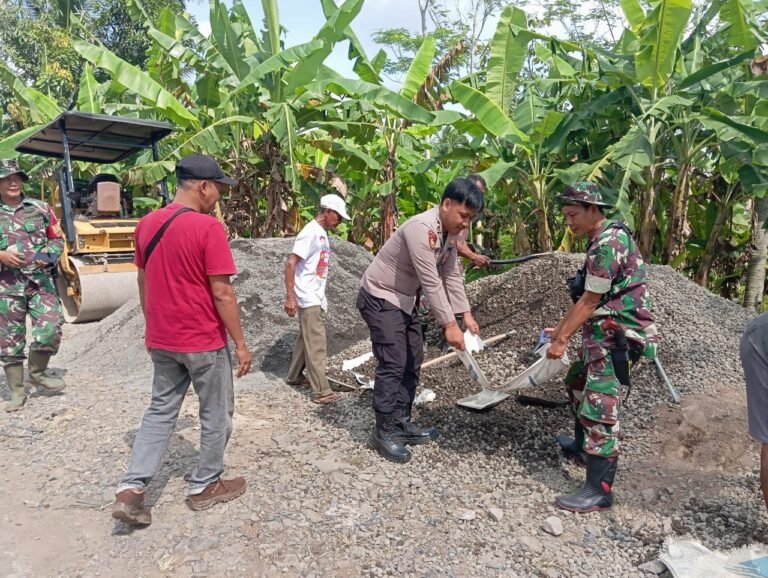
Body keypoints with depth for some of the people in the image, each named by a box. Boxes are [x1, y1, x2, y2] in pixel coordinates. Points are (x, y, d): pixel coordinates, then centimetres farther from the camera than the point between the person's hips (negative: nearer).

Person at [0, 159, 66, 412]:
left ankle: (37, 372, 15)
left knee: (51, 328, -11)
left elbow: (58, 239, 11)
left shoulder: (41, 208, 6)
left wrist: (49, 254, -8)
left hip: (41, 280, 0)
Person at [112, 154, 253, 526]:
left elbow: (143, 283, 12)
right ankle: (205, 487, 26)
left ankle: (131, 489, 13)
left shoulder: (146, 224, 4)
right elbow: (221, 293, -18)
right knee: (216, 414, 12)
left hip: (161, 341, 7)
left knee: (160, 411, 18)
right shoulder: (208, 228, -18)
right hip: (204, 341, -6)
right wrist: (240, 343, -10)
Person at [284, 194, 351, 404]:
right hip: (308, 299, -9)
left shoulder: (322, 233, 12)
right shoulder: (311, 232, -17)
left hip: (316, 298, 9)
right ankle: (321, 391, -1)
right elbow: (290, 264, -21)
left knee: (306, 339, 19)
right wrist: (290, 297, -23)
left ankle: (294, 376, 33)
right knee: (316, 344, -6)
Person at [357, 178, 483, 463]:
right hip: (380, 298, -10)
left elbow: (452, 276, 2)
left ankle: (401, 423, 21)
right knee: (393, 363, -11)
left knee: (412, 362, 11)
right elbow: (431, 282, -31)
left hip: (405, 300, 10)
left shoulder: (450, 233, 0)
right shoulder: (421, 228, -29)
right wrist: (449, 325, -29)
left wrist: (466, 315, -5)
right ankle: (384, 432, -1)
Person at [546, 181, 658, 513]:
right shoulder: (605, 240, 14)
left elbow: (590, 301, -18)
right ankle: (582, 447, 43)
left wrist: (562, 339, -11)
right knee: (577, 384, 26)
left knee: (600, 410, -10)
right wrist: (561, 329, 17)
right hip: (607, 336, 11)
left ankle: (599, 492, -3)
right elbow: (588, 299, 17)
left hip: (616, 339, -11)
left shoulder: (607, 243, -19)